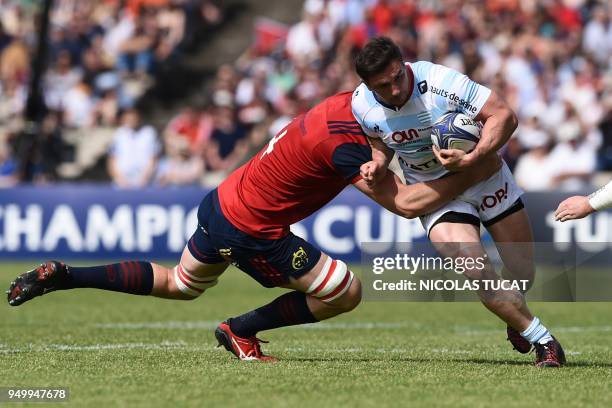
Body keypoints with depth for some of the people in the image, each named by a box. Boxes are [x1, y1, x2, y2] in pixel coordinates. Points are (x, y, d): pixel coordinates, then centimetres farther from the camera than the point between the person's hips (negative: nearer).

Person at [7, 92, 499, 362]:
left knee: (177, 285, 32)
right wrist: (474, 174, -24)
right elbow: (405, 203, -29)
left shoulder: (345, 103, -3)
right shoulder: (344, 143, -30)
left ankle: (59, 276, 25)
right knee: (346, 293, -1)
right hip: (250, 231, -9)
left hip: (221, 204, 9)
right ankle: (241, 331, 11)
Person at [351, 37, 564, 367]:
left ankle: (516, 322, 43)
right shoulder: (363, 105, -16)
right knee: (477, 274, -20)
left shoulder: (440, 82, -28)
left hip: (482, 171, -1)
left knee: (522, 271, 7)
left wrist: (471, 160, -35)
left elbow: (504, 116, -25)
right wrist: (378, 163, -13)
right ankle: (544, 341, -5)